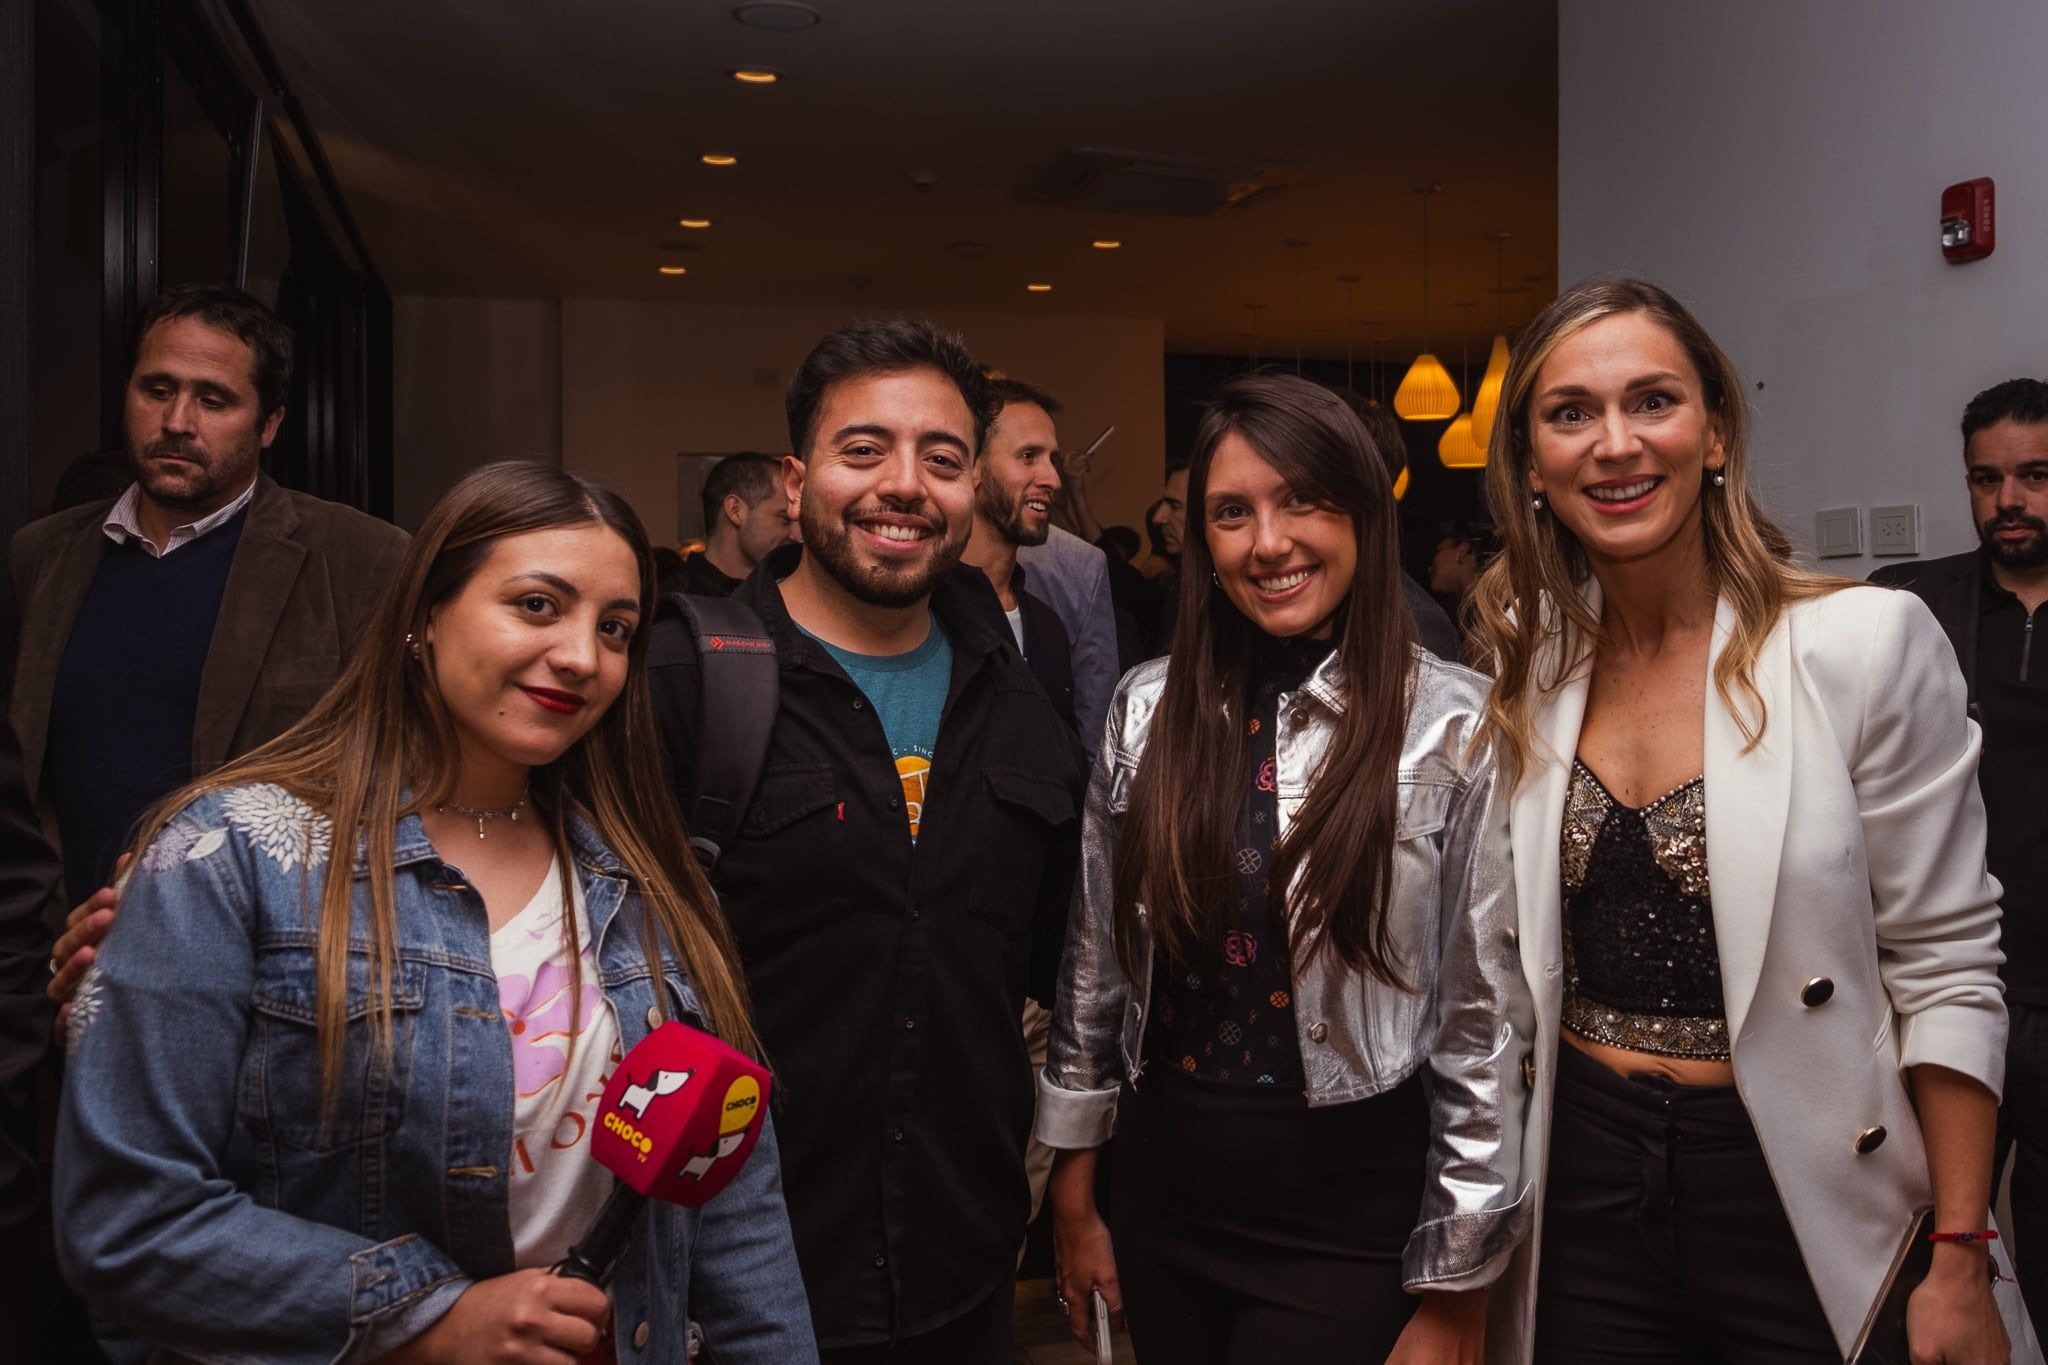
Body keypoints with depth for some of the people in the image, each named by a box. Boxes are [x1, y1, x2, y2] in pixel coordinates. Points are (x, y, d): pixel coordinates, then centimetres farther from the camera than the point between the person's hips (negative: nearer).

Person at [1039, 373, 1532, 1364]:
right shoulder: (1148, 706, -1)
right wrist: (1075, 1196, 9)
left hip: (1351, 1219, -3)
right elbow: (1094, 956, 5)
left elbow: (1485, 1021, -9)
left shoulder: (1454, 725, -12)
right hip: (1162, 1199, 4)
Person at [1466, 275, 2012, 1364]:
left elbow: (1946, 971, -8)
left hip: (1802, 1199, -3)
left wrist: (1959, 1266, -9)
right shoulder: (1525, 662, 0)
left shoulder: (1868, 645, -12)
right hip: (1582, 1188, 4)